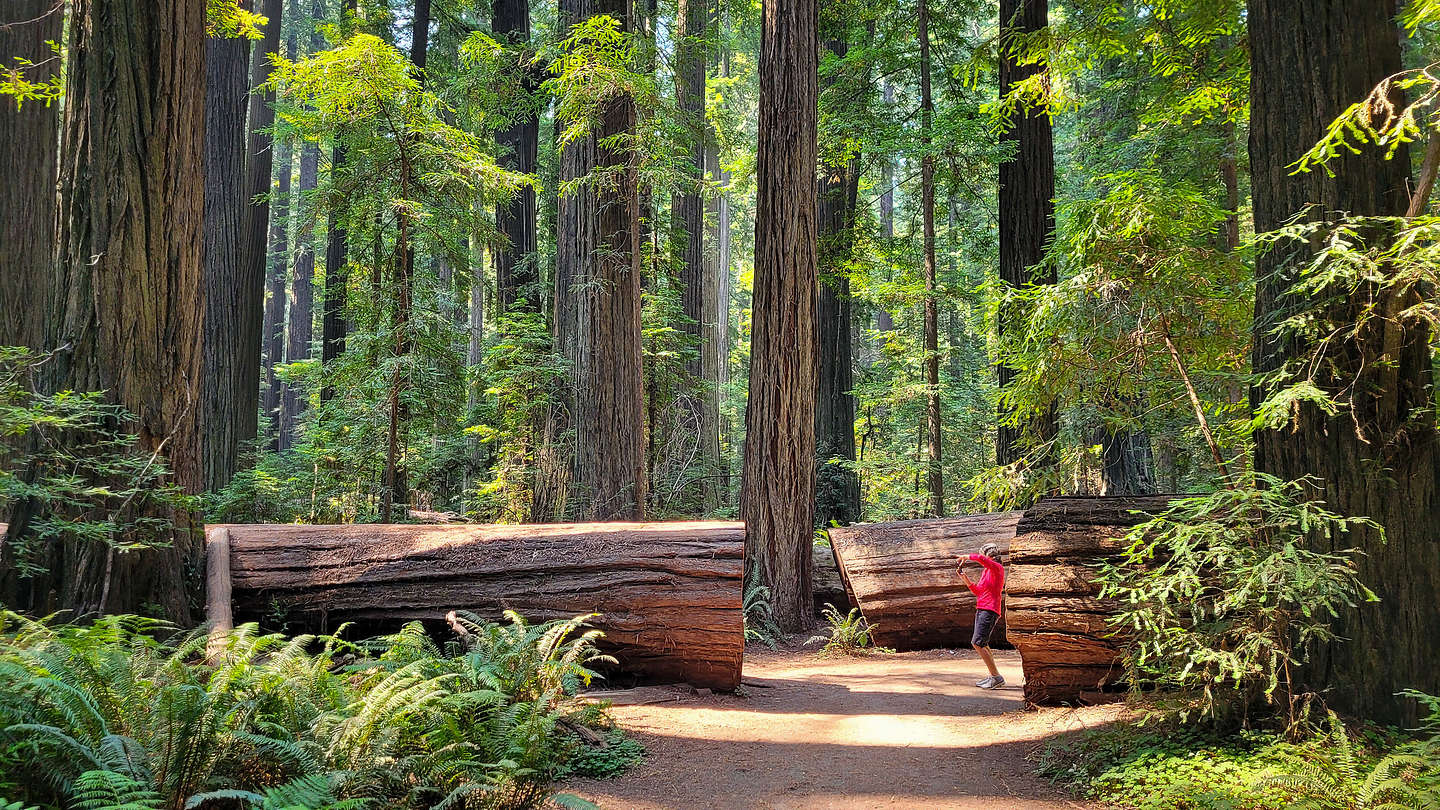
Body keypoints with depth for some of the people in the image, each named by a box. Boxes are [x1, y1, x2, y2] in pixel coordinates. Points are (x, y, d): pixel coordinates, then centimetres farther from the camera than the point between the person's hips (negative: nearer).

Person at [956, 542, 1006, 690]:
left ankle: (997, 677, -14)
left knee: (977, 643, -16)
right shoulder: (986, 571, 19)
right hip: (981, 610, 10)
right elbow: (977, 591, 24)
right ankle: (994, 677, 22)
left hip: (989, 611, -10)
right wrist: (964, 577, 17)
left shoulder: (997, 567, -9)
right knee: (982, 644, 16)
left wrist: (965, 557, -14)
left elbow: (981, 558, -28)